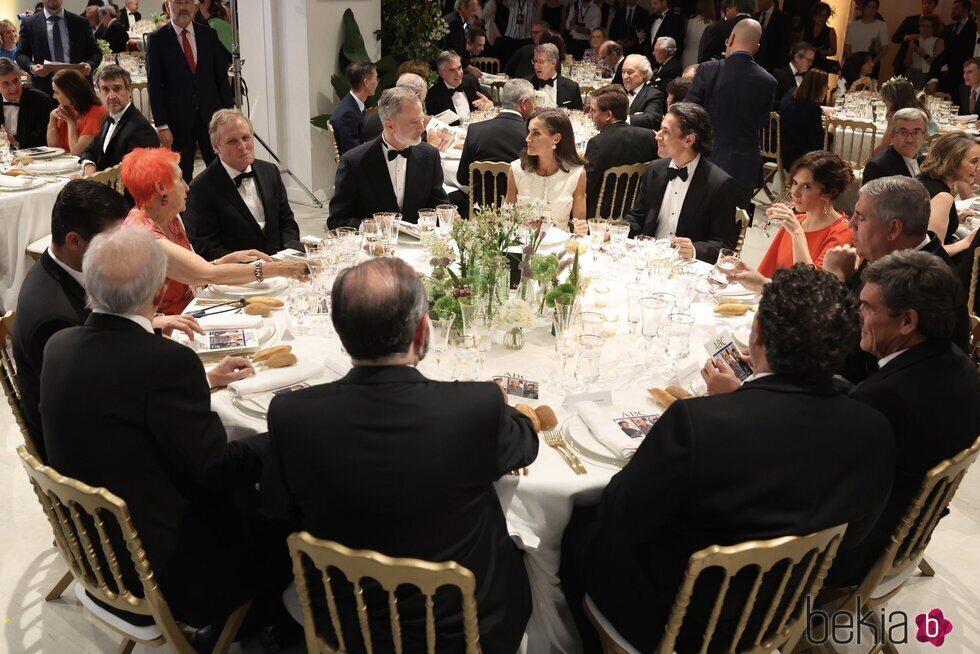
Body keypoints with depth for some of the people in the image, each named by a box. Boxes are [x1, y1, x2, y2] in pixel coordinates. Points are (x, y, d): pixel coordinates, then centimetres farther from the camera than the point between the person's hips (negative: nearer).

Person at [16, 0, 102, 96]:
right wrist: (32, 67, -15)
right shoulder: (29, 23, 9)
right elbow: (21, 54, 7)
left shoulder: (81, 23, 11)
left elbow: (96, 52, 10)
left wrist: (90, 65, -13)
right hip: (44, 88, 0)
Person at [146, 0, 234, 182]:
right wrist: (161, 125, -9)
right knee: (182, 176, 5)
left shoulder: (208, 34, 6)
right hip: (178, 118, -2)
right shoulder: (157, 39, -1)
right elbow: (154, 85, -3)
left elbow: (222, 75, 8)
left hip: (211, 114, 2)